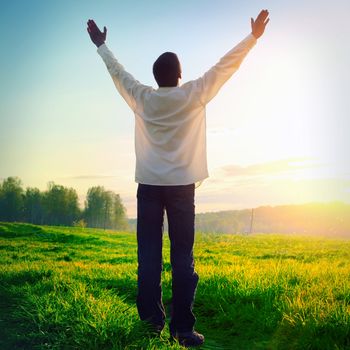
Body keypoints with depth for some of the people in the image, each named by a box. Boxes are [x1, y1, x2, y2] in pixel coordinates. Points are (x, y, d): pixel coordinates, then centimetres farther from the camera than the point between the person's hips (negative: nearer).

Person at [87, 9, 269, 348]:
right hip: (181, 186, -2)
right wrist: (253, 36, 15)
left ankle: (151, 319, 8)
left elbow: (118, 72, 19)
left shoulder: (142, 98, 4)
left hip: (149, 185, 2)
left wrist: (101, 45, 35)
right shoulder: (193, 95, -1)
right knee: (182, 258, -2)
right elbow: (225, 66, 6)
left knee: (148, 256, 5)